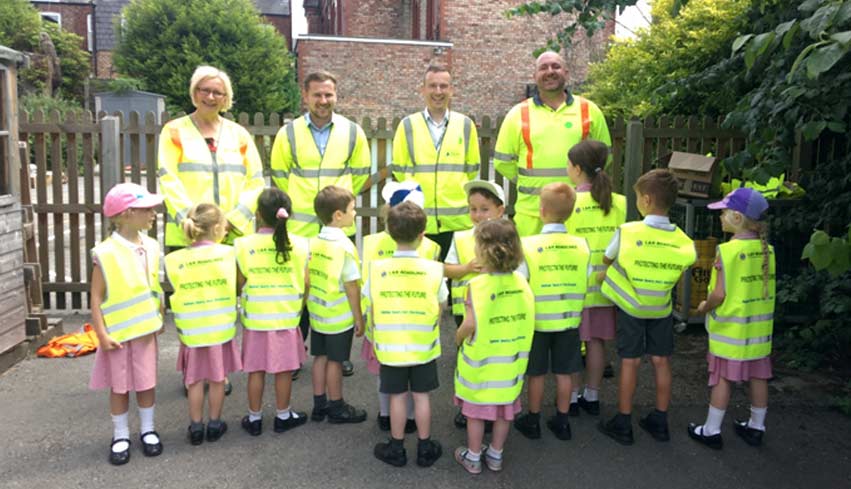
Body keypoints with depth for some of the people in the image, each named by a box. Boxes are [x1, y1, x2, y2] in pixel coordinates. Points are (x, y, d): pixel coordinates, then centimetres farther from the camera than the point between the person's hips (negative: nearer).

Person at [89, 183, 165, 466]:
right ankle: (120, 436, 26)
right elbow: (96, 296, -11)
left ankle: (147, 430, 30)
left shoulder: (151, 247, -1)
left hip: (146, 329, 3)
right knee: (119, 386, 10)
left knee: (146, 382, 13)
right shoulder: (105, 253, -15)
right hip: (118, 333, -3)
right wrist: (102, 333, -12)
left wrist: (160, 318, 10)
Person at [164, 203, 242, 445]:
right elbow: (237, 287, -1)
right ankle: (214, 425, 23)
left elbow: (178, 291, -4)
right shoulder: (229, 253, -8)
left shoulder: (175, 259, -7)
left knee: (195, 380, 13)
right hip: (221, 328, -1)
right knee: (218, 379, 13)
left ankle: (196, 427, 21)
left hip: (191, 330, 1)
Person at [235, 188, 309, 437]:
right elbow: (305, 284, -4)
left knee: (256, 371, 11)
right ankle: (283, 416, 25)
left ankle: (254, 418, 23)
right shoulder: (299, 244, -8)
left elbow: (240, 284, -7)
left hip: (255, 320, 0)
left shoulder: (243, 245, -10)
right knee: (284, 370, 12)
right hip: (287, 319, 0)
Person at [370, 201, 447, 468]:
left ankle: (396, 449, 27)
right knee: (421, 396, 14)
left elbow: (372, 312, -3)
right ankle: (425, 448, 26)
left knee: (397, 397, 13)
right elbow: (439, 311, -4)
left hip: (390, 348, 0)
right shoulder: (434, 269, -12)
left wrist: (377, 337, 12)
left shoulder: (377, 269, -11)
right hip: (424, 348, 0)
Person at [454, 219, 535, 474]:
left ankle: (473, 457, 28)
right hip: (511, 360, 4)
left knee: (476, 411, 14)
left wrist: (458, 337, -3)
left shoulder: (477, 285, -22)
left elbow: (471, 324, -24)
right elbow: (526, 318, -3)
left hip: (481, 361, -4)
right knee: (504, 410, 19)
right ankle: (496, 455, 35)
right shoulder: (520, 281, -9)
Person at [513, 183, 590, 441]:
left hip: (537, 320, -2)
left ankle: (533, 421, 27)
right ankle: (562, 422, 28)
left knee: (536, 373, 13)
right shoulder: (582, 245, -7)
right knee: (564, 373, 15)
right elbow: (585, 284, 1)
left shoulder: (528, 245, -17)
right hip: (569, 320, 3)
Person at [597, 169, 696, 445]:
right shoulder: (682, 241, -11)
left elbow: (607, 261, -5)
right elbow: (679, 274, -4)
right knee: (661, 361, 12)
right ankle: (660, 422, 24)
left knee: (630, 362, 5)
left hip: (630, 306, -2)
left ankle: (623, 425, 14)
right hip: (662, 309, 2)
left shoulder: (627, 232, -19)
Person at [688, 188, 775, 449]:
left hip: (731, 328, -6)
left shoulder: (728, 251, -19)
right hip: (759, 327, 6)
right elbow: (764, 287, 7)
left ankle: (711, 430, 14)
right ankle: (756, 427, 30)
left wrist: (705, 307, -1)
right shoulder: (767, 250, 0)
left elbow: (720, 294, -19)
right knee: (758, 376, 15)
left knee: (723, 377, 4)